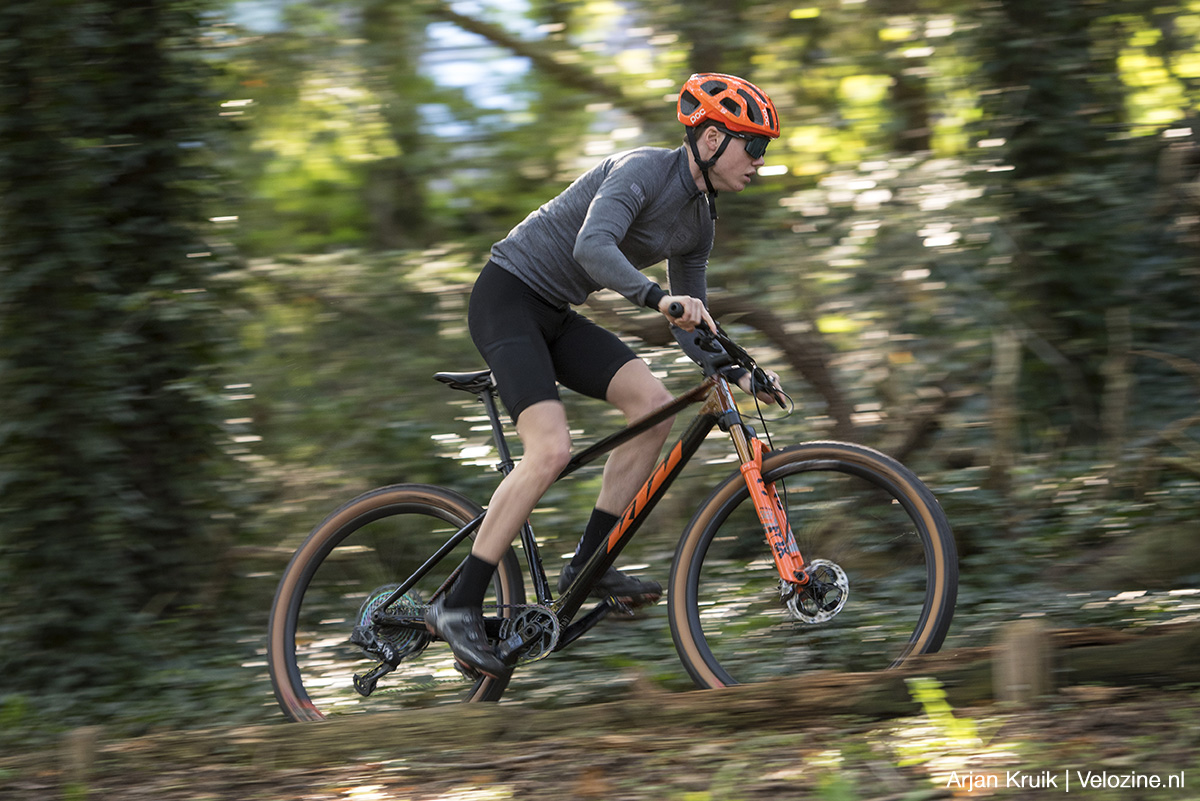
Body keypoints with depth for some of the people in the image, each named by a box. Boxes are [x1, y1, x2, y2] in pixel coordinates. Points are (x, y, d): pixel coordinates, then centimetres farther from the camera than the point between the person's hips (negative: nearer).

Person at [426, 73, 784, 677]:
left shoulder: (700, 219, 9)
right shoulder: (644, 170, -19)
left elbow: (688, 319, 15)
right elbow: (593, 247, -36)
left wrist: (735, 374, 0)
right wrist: (659, 299, -48)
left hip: (555, 316, 9)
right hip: (506, 297, -9)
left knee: (655, 406, -9)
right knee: (551, 450, -22)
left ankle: (587, 564, -3)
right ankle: (457, 607, -16)